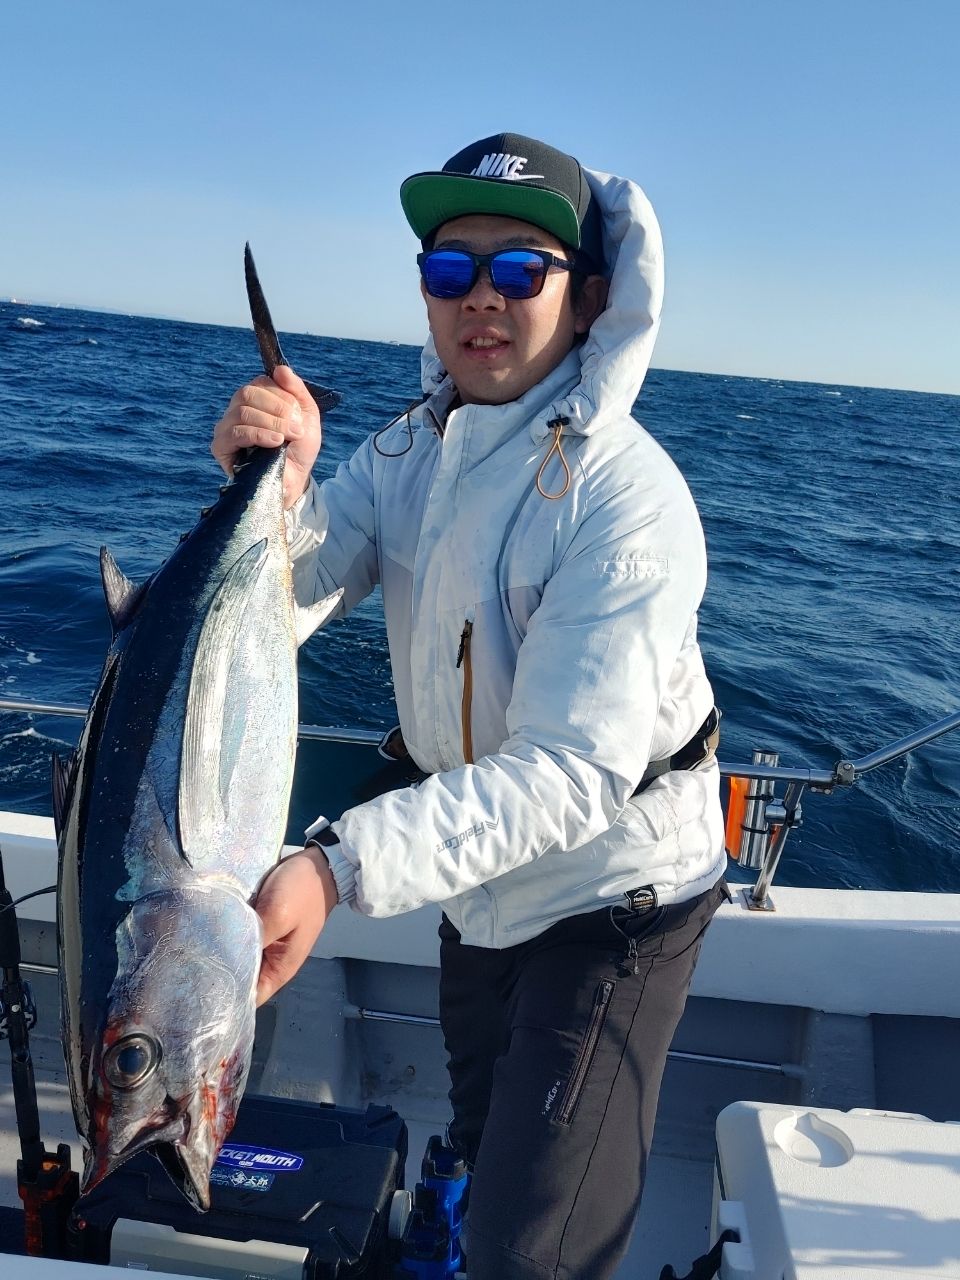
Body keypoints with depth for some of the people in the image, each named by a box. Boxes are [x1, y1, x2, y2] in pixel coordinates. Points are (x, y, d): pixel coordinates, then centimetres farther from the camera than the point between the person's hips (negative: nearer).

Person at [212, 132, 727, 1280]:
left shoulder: (625, 498, -27)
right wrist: (272, 490, -34)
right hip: (477, 875, 7)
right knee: (482, 1153, 30)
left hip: (610, 891, -6)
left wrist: (340, 867, -43)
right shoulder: (410, 450, -3)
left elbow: (572, 772, -34)